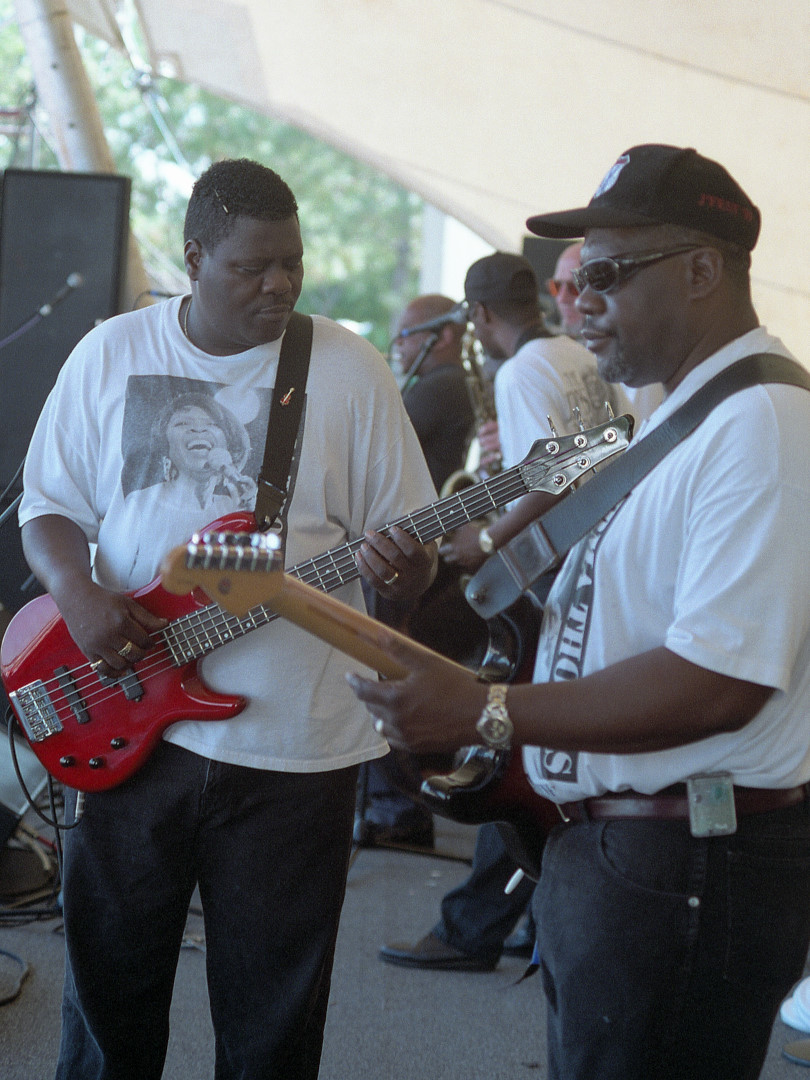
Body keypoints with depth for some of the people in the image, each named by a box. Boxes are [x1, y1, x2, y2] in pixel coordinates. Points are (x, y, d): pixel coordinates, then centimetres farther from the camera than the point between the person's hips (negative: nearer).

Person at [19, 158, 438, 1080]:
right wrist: (78, 591, -12)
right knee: (109, 992, 13)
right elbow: (49, 504, 8)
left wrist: (404, 570, -22)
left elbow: (406, 546, 2)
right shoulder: (111, 354, 4)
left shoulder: (348, 368, 0)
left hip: (293, 741, -1)